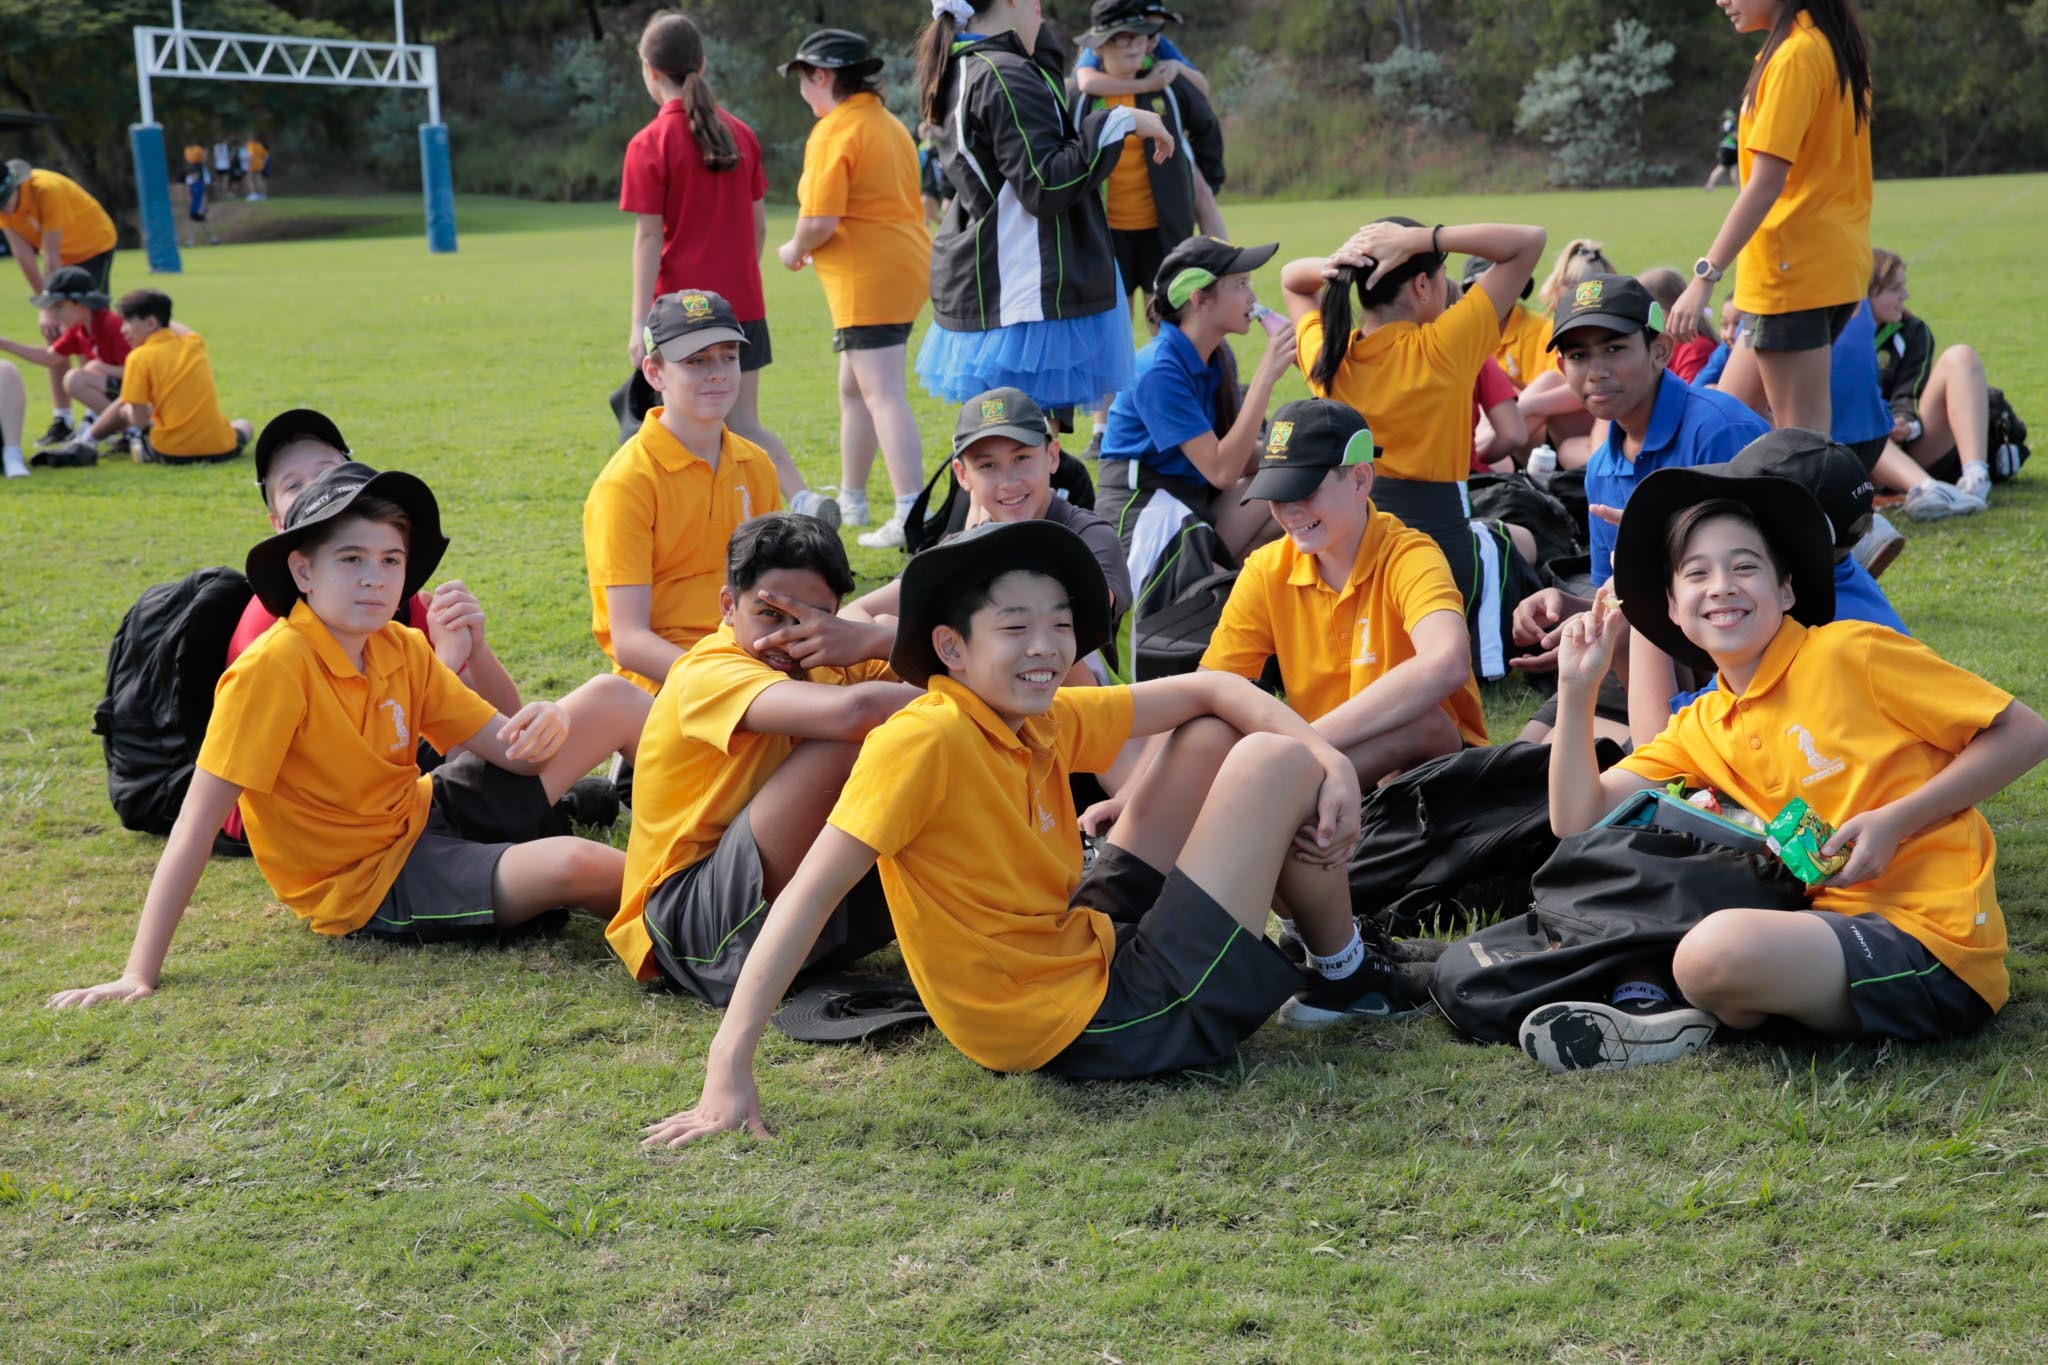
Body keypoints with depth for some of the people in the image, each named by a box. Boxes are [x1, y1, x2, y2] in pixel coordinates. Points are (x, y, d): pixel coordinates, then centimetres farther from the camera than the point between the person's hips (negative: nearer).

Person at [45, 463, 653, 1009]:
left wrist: (546, 725, -27)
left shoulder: (404, 651, -2)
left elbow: (505, 744, -1)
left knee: (607, 697, 3)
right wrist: (138, 976, -30)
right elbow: (197, 825, -26)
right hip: (372, 883, -8)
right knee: (571, 867, -30)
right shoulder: (273, 667, -23)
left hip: (428, 812, 8)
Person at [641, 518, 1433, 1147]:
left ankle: (1334, 972, 27)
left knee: (1213, 739, 14)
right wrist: (728, 1070, -34)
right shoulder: (927, 741, -23)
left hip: (1093, 948, 9)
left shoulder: (1047, 720, 1)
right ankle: (1345, 978, 23)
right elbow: (809, 895, -28)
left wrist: (1332, 760, -4)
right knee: (1274, 762, -4)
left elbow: (1204, 691, 11)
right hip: (1094, 1023, -9)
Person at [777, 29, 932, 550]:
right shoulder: (887, 123, 16)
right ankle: (851, 500, 31)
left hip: (869, 277, -10)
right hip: (905, 265, 10)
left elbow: (819, 219, -21)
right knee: (854, 388, 20)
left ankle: (911, 515, -16)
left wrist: (794, 250, 0)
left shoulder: (834, 133, -13)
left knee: (884, 395, -12)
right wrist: (812, 250, 20)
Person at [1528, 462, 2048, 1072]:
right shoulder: (1701, 729, 14)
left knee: (1716, 951, -31)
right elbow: (1578, 821, 10)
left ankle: (1697, 1026, -2)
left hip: (1929, 941, -7)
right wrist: (1577, 688, 4)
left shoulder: (1850, 652, -5)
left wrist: (1896, 820, -13)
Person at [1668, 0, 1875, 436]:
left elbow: (1765, 183, -21)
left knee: (1802, 435, -6)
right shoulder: (1835, 47, 13)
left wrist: (1705, 276, -22)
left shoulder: (1795, 56, -15)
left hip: (1795, 268, -10)